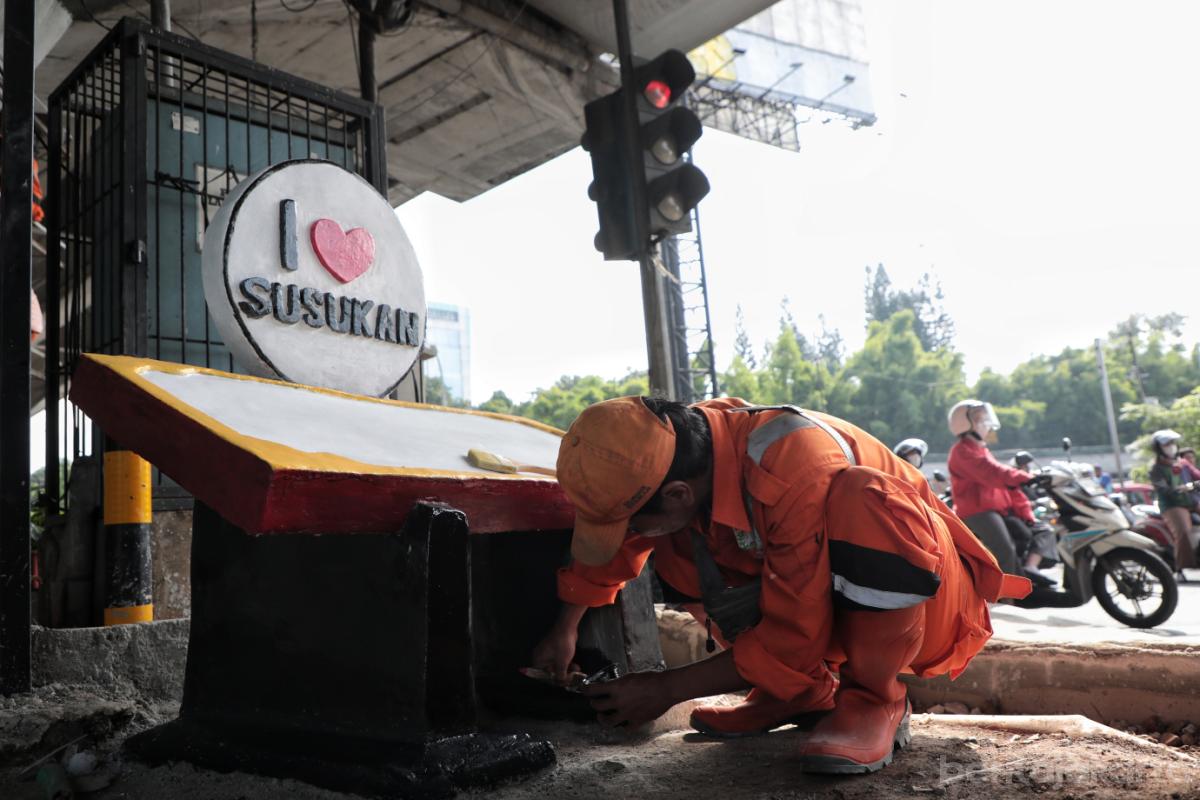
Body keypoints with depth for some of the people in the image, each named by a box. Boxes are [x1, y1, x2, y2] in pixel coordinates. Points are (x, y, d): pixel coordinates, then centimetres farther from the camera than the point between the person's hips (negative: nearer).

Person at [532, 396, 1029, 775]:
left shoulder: (796, 474, -37)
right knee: (678, 552, -7)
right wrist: (565, 629, 8)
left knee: (861, 502, -37)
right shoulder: (671, 452, -15)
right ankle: (802, 696, 3)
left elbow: (793, 640, -28)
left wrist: (668, 690, -21)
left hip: (921, 599, -7)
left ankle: (875, 702, -17)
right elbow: (609, 544, 6)